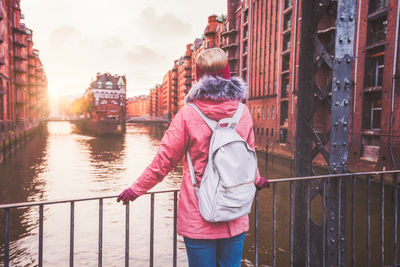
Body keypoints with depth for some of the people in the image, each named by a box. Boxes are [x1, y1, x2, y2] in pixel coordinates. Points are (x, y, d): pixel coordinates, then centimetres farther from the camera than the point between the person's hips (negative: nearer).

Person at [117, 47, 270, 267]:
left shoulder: (188, 113, -11)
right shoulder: (243, 112, -1)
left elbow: (164, 160, -5)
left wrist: (136, 189, 10)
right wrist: (256, 180, 34)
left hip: (197, 218, -3)